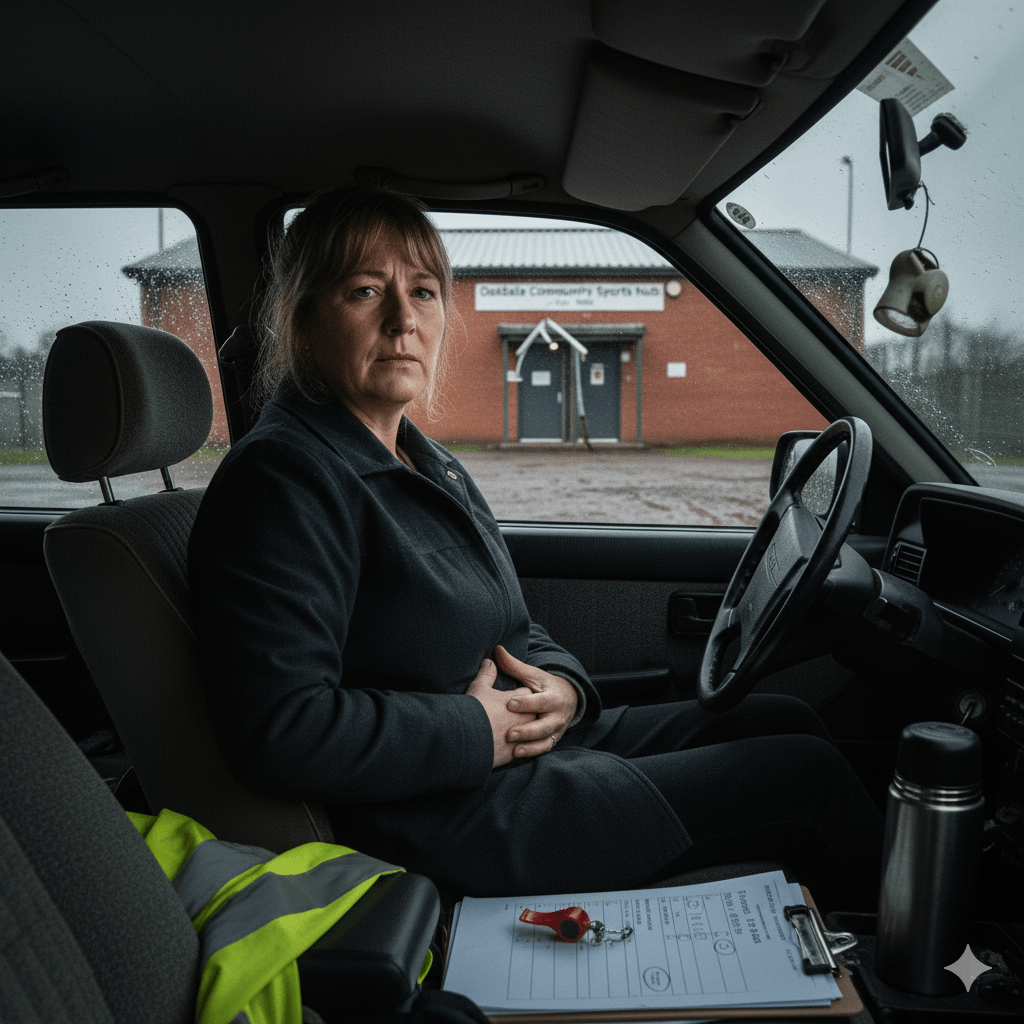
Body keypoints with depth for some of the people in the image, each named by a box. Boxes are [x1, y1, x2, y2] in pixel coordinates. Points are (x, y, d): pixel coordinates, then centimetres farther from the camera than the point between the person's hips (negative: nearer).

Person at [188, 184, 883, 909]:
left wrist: (561, 685, -5)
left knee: (786, 720, 11)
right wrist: (476, 730, -21)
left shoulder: (429, 464, 11)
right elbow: (276, 733, -27)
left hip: (539, 745, 9)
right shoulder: (282, 478, -19)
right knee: (806, 773, -3)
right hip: (456, 828, -9)